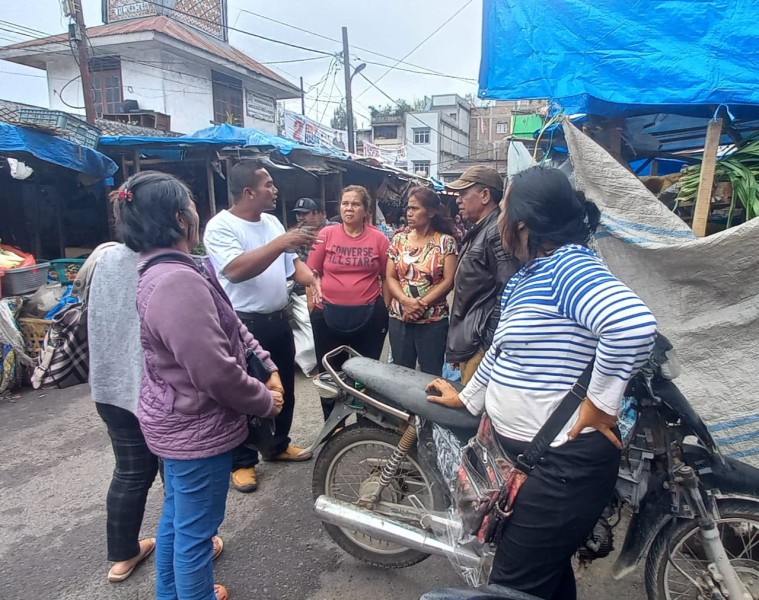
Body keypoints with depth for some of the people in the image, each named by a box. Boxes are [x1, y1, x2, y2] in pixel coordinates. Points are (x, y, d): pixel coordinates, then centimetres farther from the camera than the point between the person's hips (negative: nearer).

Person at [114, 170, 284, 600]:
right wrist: (265, 401, -13)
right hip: (196, 428, -11)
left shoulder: (164, 271, 5)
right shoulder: (178, 282, -29)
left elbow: (231, 327, 8)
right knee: (195, 531, 10)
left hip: (177, 422, 11)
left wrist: (268, 367, -1)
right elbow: (216, 372, -30)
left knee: (177, 515, 27)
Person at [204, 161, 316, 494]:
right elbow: (235, 270, -31)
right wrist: (280, 243, -33)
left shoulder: (271, 222, 10)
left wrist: (316, 281, -6)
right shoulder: (221, 226, -15)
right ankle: (242, 461, 23)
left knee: (283, 388, 19)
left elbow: (291, 264, 13)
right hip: (243, 326, -8)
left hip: (278, 320, 8)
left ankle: (277, 445, 38)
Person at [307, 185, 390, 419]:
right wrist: (313, 304, -1)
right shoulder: (326, 234, -3)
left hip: (369, 315, 0)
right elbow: (312, 272, 2)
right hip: (328, 314, 1)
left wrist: (385, 308, 4)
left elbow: (387, 277, 4)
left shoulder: (378, 238, -3)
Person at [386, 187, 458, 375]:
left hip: (434, 320, -3)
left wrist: (422, 304, -16)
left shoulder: (445, 241, -3)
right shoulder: (399, 239, 6)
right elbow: (390, 278, 2)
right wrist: (406, 301, -15)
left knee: (431, 376, 7)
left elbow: (448, 281, -9)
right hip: (399, 318, 3)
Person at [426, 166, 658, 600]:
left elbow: (634, 325, -38)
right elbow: (503, 349, 21)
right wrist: (467, 398, 26)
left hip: (564, 464, -10)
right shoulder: (529, 273, 11)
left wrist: (601, 401, -27)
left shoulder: (570, 266, -21)